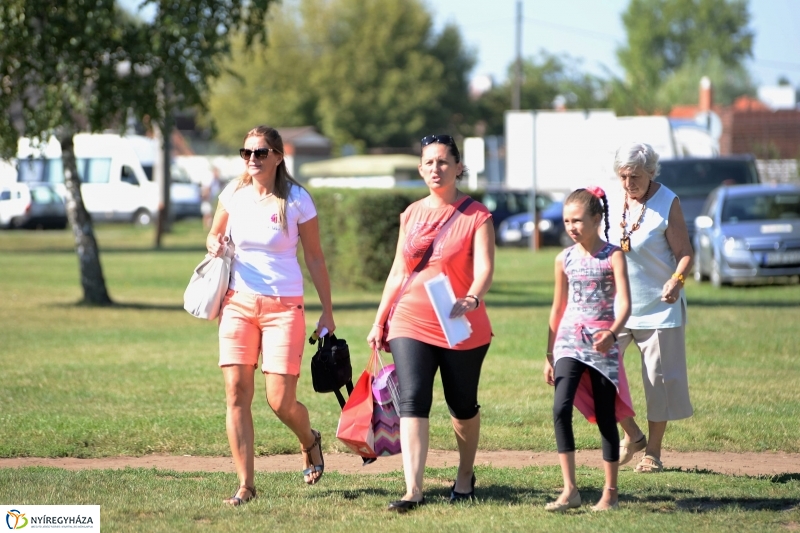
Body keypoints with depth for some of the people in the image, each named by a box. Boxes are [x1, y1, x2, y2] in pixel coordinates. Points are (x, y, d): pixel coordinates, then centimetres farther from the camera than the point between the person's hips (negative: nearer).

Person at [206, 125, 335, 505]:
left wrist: (327, 313, 1)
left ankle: (310, 442, 29)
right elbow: (214, 235, 20)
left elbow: (314, 259, 1)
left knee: (281, 401, -6)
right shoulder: (233, 194, 3)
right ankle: (245, 485, 1)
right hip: (238, 302, 3)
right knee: (236, 394, -6)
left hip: (283, 306, -3)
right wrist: (214, 244, -5)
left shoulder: (296, 200, -6)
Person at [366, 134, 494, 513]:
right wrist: (379, 321, 15)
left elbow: (484, 268, -19)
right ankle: (413, 490, -18)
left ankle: (465, 475, 35)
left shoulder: (475, 215, -6)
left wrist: (471, 299, -39)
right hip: (411, 323, 3)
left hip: (461, 327, -3)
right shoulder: (411, 215, 9)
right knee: (412, 403, -12)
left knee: (463, 405, 12)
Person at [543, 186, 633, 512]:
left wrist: (612, 332, -32)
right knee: (561, 408, -17)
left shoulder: (613, 256, -4)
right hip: (569, 342, 2)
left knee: (606, 417, 4)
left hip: (603, 344, -2)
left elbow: (624, 303, -13)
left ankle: (610, 492, 14)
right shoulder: (564, 259, 7)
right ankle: (569, 489, -16)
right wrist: (549, 355, 14)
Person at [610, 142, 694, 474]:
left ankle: (653, 451, 16)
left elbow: (684, 253, -10)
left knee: (659, 380, 2)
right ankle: (632, 435, 14)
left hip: (658, 307, -4)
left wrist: (676, 281, -29)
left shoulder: (667, 203, -10)